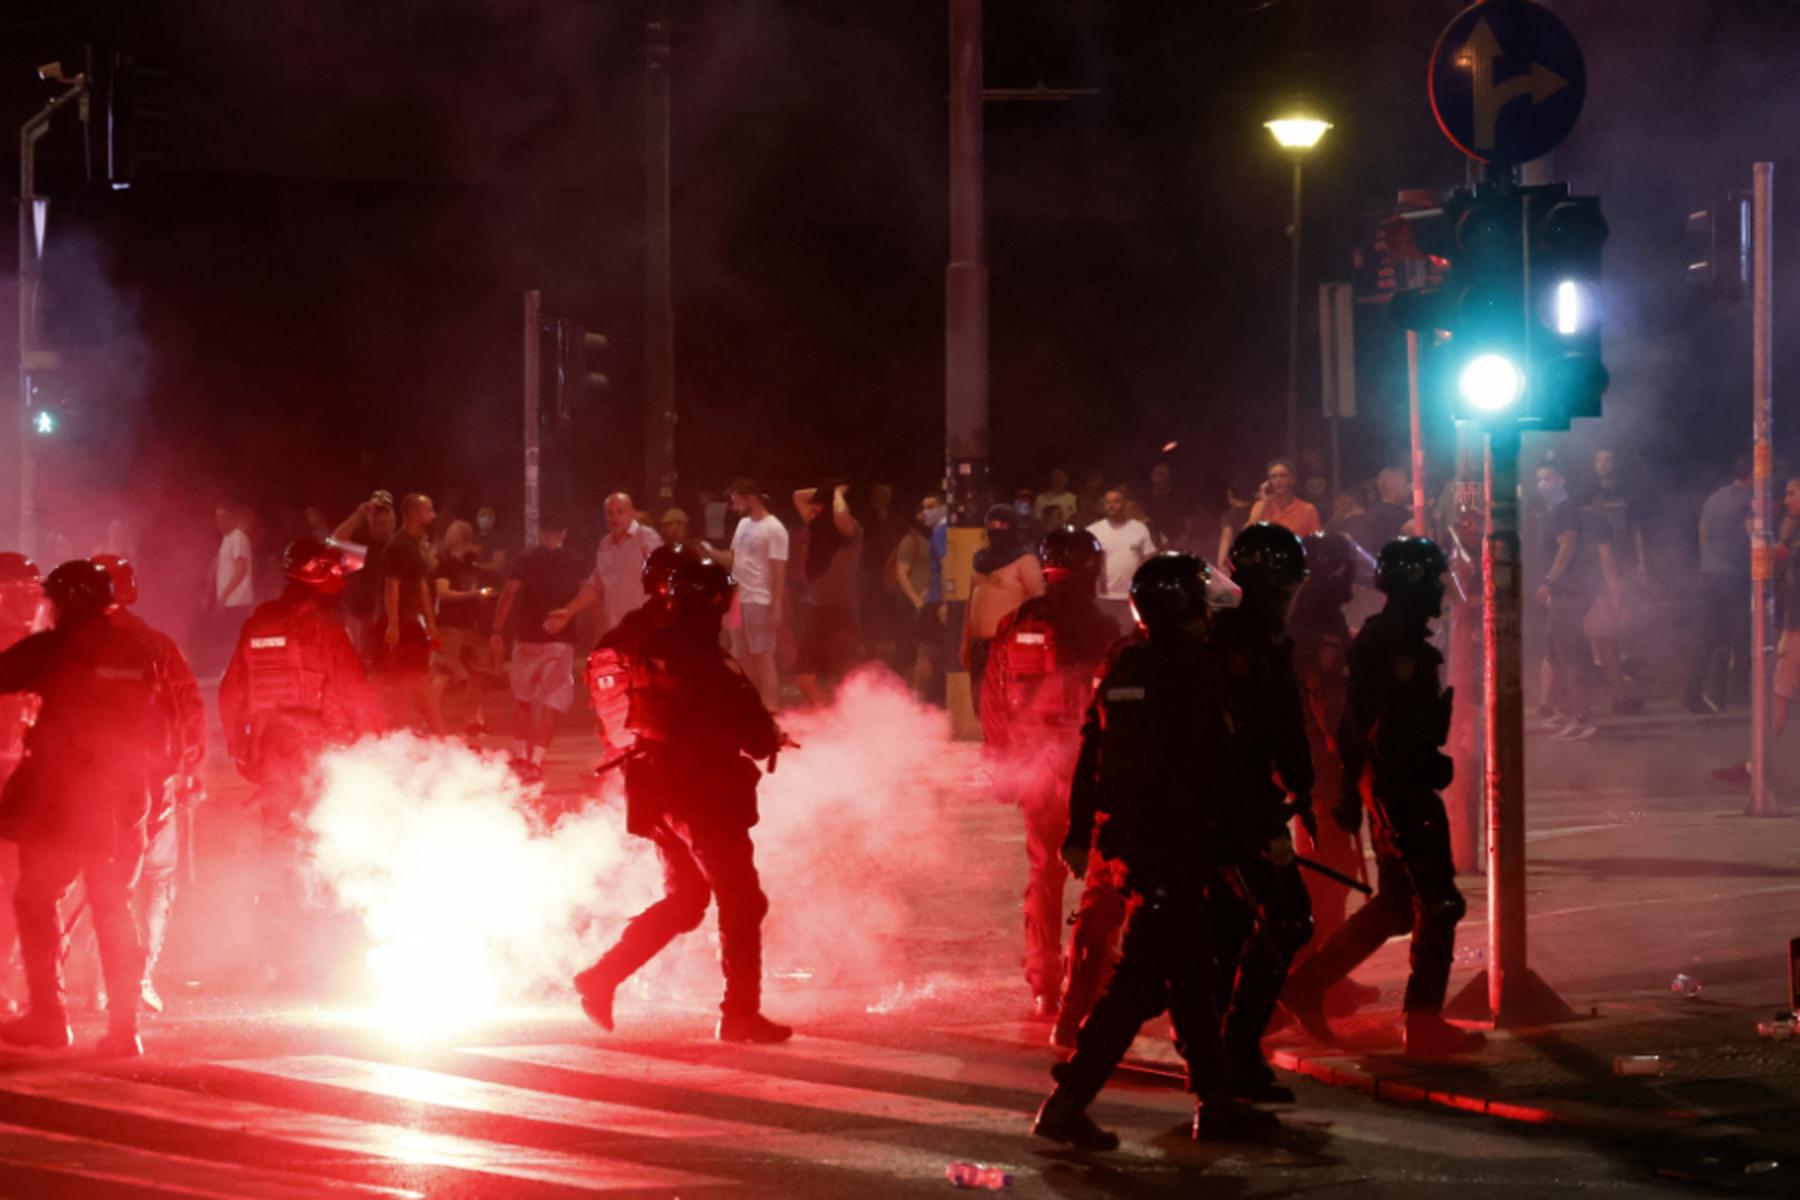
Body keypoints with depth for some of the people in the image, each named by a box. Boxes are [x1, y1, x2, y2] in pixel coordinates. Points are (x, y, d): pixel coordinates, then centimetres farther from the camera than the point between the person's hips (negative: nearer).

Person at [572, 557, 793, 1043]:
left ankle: (601, 979, 14)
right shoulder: (701, 661, -19)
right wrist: (769, 738, 7)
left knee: (683, 900, 20)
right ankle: (741, 1013, 3)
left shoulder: (648, 651, 6)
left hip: (658, 794, 8)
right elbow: (756, 733, -18)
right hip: (704, 795, -8)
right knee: (741, 902, 2)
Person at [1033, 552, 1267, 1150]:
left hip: (1128, 832, 8)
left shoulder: (1121, 668, 10)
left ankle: (1215, 1101, 22)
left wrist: (1079, 832, 21)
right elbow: (1220, 764, -12)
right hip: (1178, 840, -8)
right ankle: (1068, 1100, -13)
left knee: (1192, 967, 17)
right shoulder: (1195, 669, -12)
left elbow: (1090, 754, 14)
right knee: (1142, 977, -7)